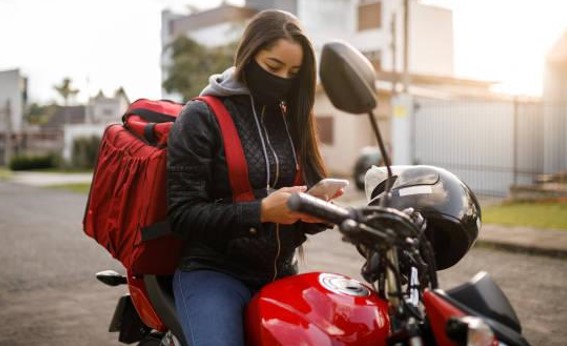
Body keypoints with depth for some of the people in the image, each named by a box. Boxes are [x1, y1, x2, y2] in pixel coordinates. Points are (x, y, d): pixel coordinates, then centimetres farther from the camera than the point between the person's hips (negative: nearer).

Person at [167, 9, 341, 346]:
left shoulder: (292, 119, 11)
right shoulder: (202, 116, -5)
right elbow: (183, 213, -12)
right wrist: (261, 211, -22)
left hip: (282, 275, 6)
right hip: (213, 272, -5)